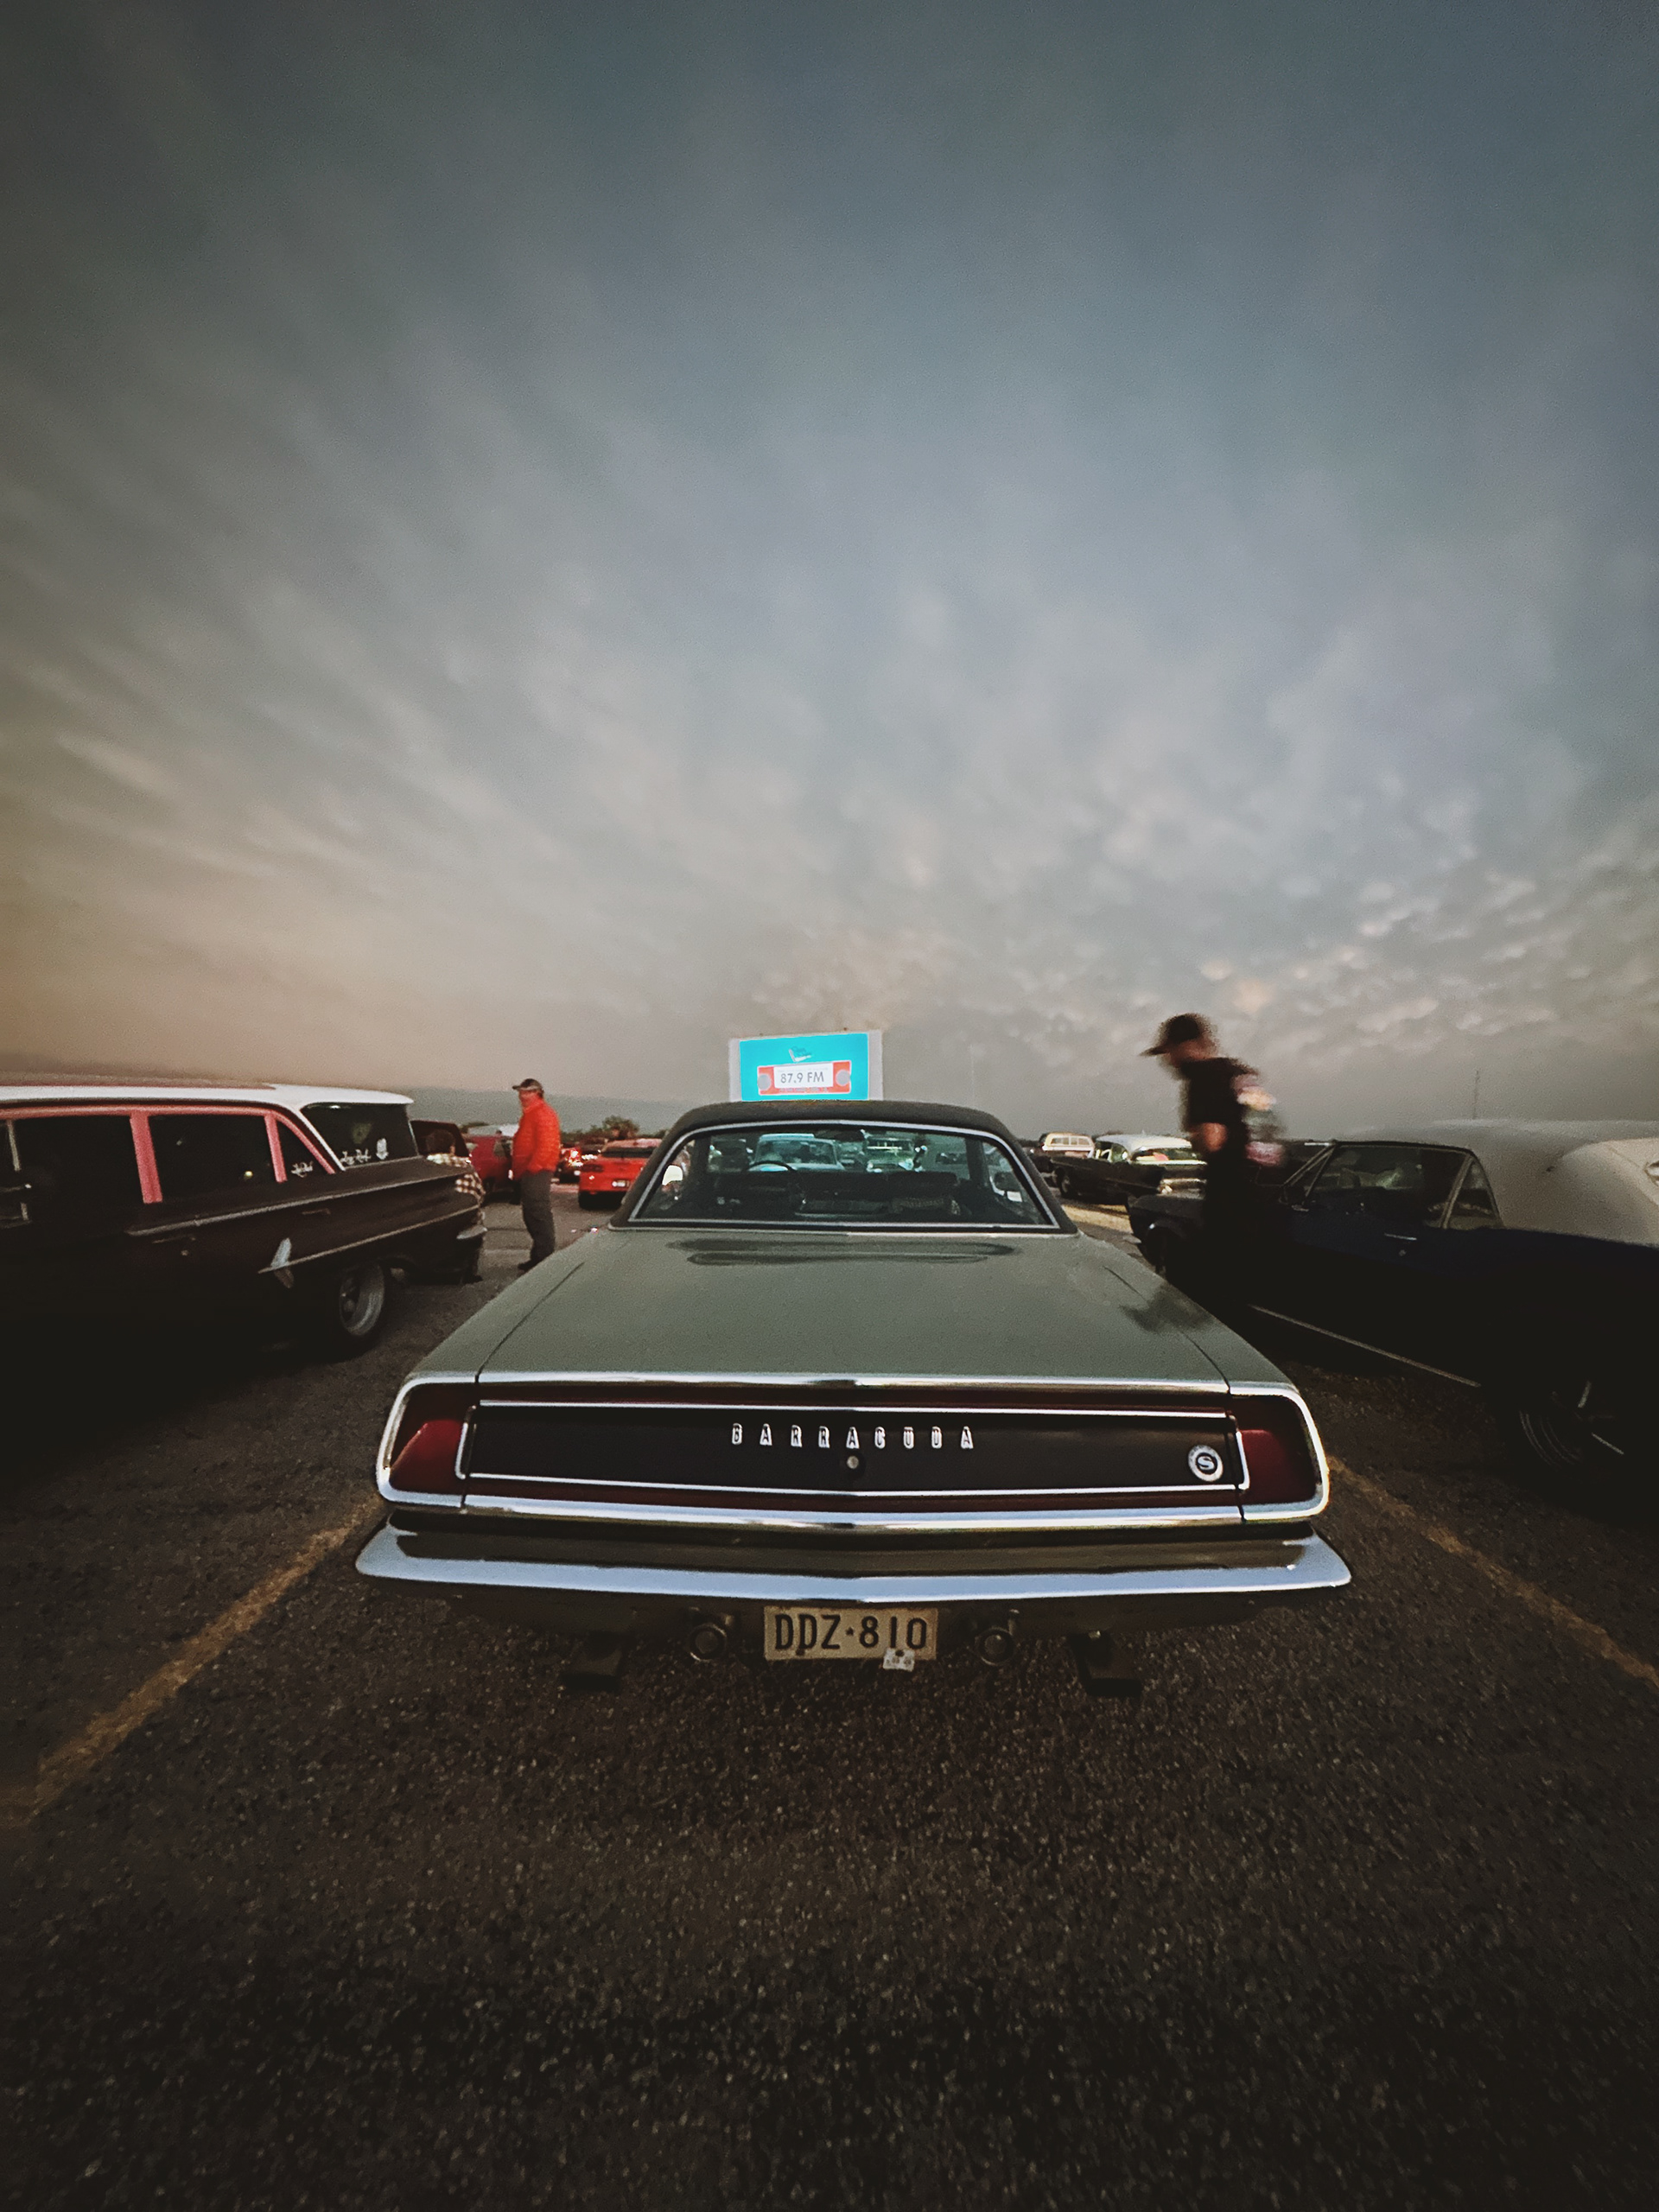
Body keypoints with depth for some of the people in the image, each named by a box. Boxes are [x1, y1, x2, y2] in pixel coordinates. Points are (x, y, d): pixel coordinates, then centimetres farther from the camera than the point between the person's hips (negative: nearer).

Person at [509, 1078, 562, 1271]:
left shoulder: (543, 1114, -13)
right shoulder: (529, 1114, 22)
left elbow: (546, 1146, -22)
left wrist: (532, 1168, -20)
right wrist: (519, 1172, 22)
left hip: (537, 1173, -11)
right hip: (528, 1174, 11)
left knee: (539, 1216, -10)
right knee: (532, 1217, 15)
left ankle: (543, 1260, -8)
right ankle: (538, 1257, 23)